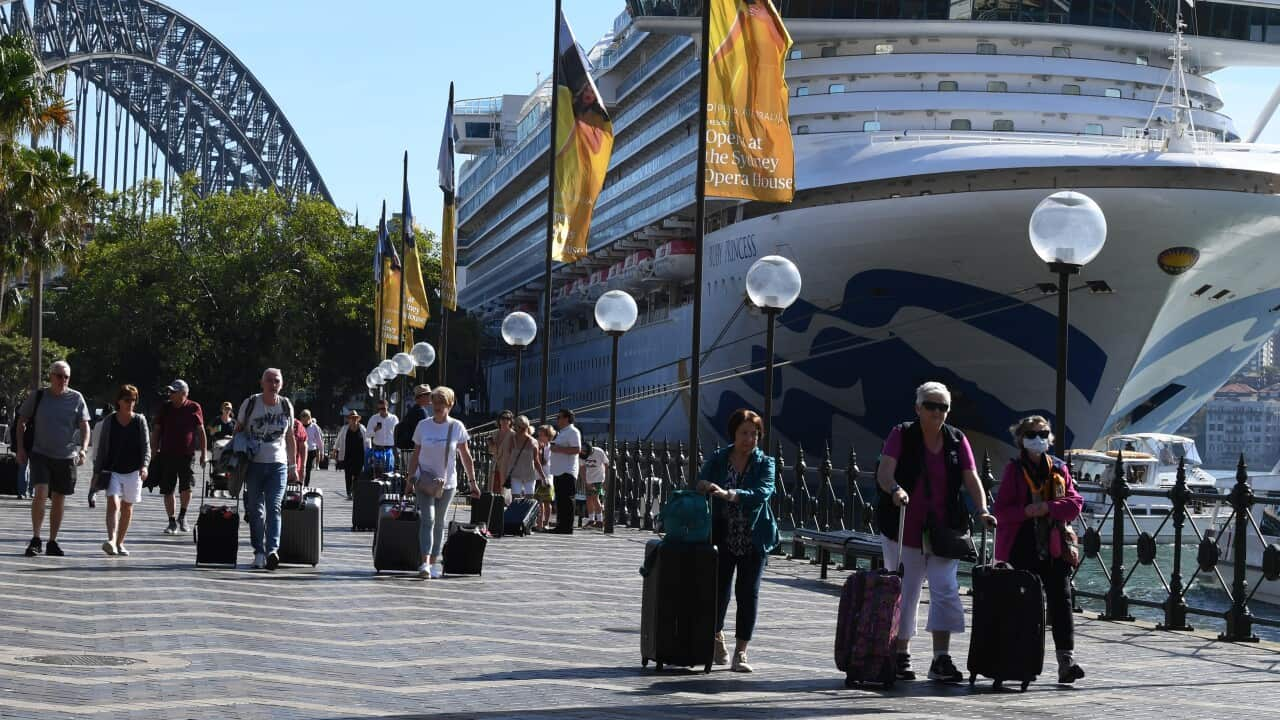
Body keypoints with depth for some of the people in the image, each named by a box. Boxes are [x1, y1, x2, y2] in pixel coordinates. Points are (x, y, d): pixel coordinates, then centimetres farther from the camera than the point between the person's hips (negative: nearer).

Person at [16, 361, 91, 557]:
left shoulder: (76, 399, 1)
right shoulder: (37, 397, 0)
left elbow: (85, 427, 2)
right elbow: (22, 422, 9)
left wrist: (83, 449, -13)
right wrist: (20, 448, 1)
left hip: (66, 457, 2)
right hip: (40, 454, -2)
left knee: (59, 500, 7)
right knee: (40, 493, -18)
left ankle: (52, 542, 18)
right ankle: (36, 539, -9)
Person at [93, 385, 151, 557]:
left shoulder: (140, 421, 3)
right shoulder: (109, 421, 2)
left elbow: (146, 446, 0)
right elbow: (101, 448, 8)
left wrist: (144, 465, -16)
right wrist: (97, 471, 6)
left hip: (133, 471, 1)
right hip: (112, 470, -1)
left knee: (127, 507, 9)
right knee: (113, 503, -19)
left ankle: (120, 543, 21)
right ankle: (111, 540, -32)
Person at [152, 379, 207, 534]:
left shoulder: (194, 408, 1)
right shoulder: (165, 408, 7)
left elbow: (200, 431, 6)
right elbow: (156, 430, 13)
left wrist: (204, 453, 3)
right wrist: (155, 451, 7)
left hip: (187, 455, -3)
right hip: (167, 455, 3)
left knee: (186, 487, -15)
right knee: (167, 491, 2)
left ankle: (182, 517, 8)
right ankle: (172, 522, 14)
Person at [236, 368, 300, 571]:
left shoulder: (286, 406, 8)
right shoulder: (250, 403, 0)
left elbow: (290, 438, 17)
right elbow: (238, 431, 7)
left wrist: (292, 466, 16)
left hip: (278, 464, 0)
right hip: (254, 463, 0)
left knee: (274, 508, -12)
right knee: (255, 510, 2)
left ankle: (272, 550, -21)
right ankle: (259, 552, 8)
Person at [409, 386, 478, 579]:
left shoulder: (457, 427, -3)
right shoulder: (423, 425, -1)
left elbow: (466, 456, 3)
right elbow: (416, 454, 7)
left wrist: (473, 482, 3)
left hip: (447, 481, 1)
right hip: (426, 478, -1)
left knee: (439, 522, 9)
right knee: (428, 518, -15)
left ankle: (434, 562, 17)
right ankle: (425, 562, -24)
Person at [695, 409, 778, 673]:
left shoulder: (765, 463, -1)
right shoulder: (717, 460, 3)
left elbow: (763, 492, -19)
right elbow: (700, 486, -4)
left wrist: (729, 494, -33)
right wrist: (704, 486, -29)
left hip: (754, 539, 0)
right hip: (722, 537, 0)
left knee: (748, 592, -3)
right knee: (720, 589, 2)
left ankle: (740, 652, 6)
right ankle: (717, 636, 31)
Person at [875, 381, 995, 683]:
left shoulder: (957, 440, 6)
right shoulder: (901, 435, -4)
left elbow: (972, 479, -1)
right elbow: (885, 471, -17)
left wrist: (982, 510, -18)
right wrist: (894, 489, -39)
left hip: (944, 530, 2)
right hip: (904, 529, -2)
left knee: (945, 590, -7)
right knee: (905, 593, 6)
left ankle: (941, 660, -6)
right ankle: (901, 656, 20)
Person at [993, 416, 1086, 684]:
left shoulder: (1059, 469, 9)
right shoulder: (1014, 470, 1)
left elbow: (1075, 502, 2)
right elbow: (1001, 510, -4)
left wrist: (1048, 507, -14)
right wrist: (1026, 512, -21)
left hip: (1054, 549, 2)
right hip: (1021, 549, -2)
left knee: (1061, 602, -7)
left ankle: (1066, 661, -12)